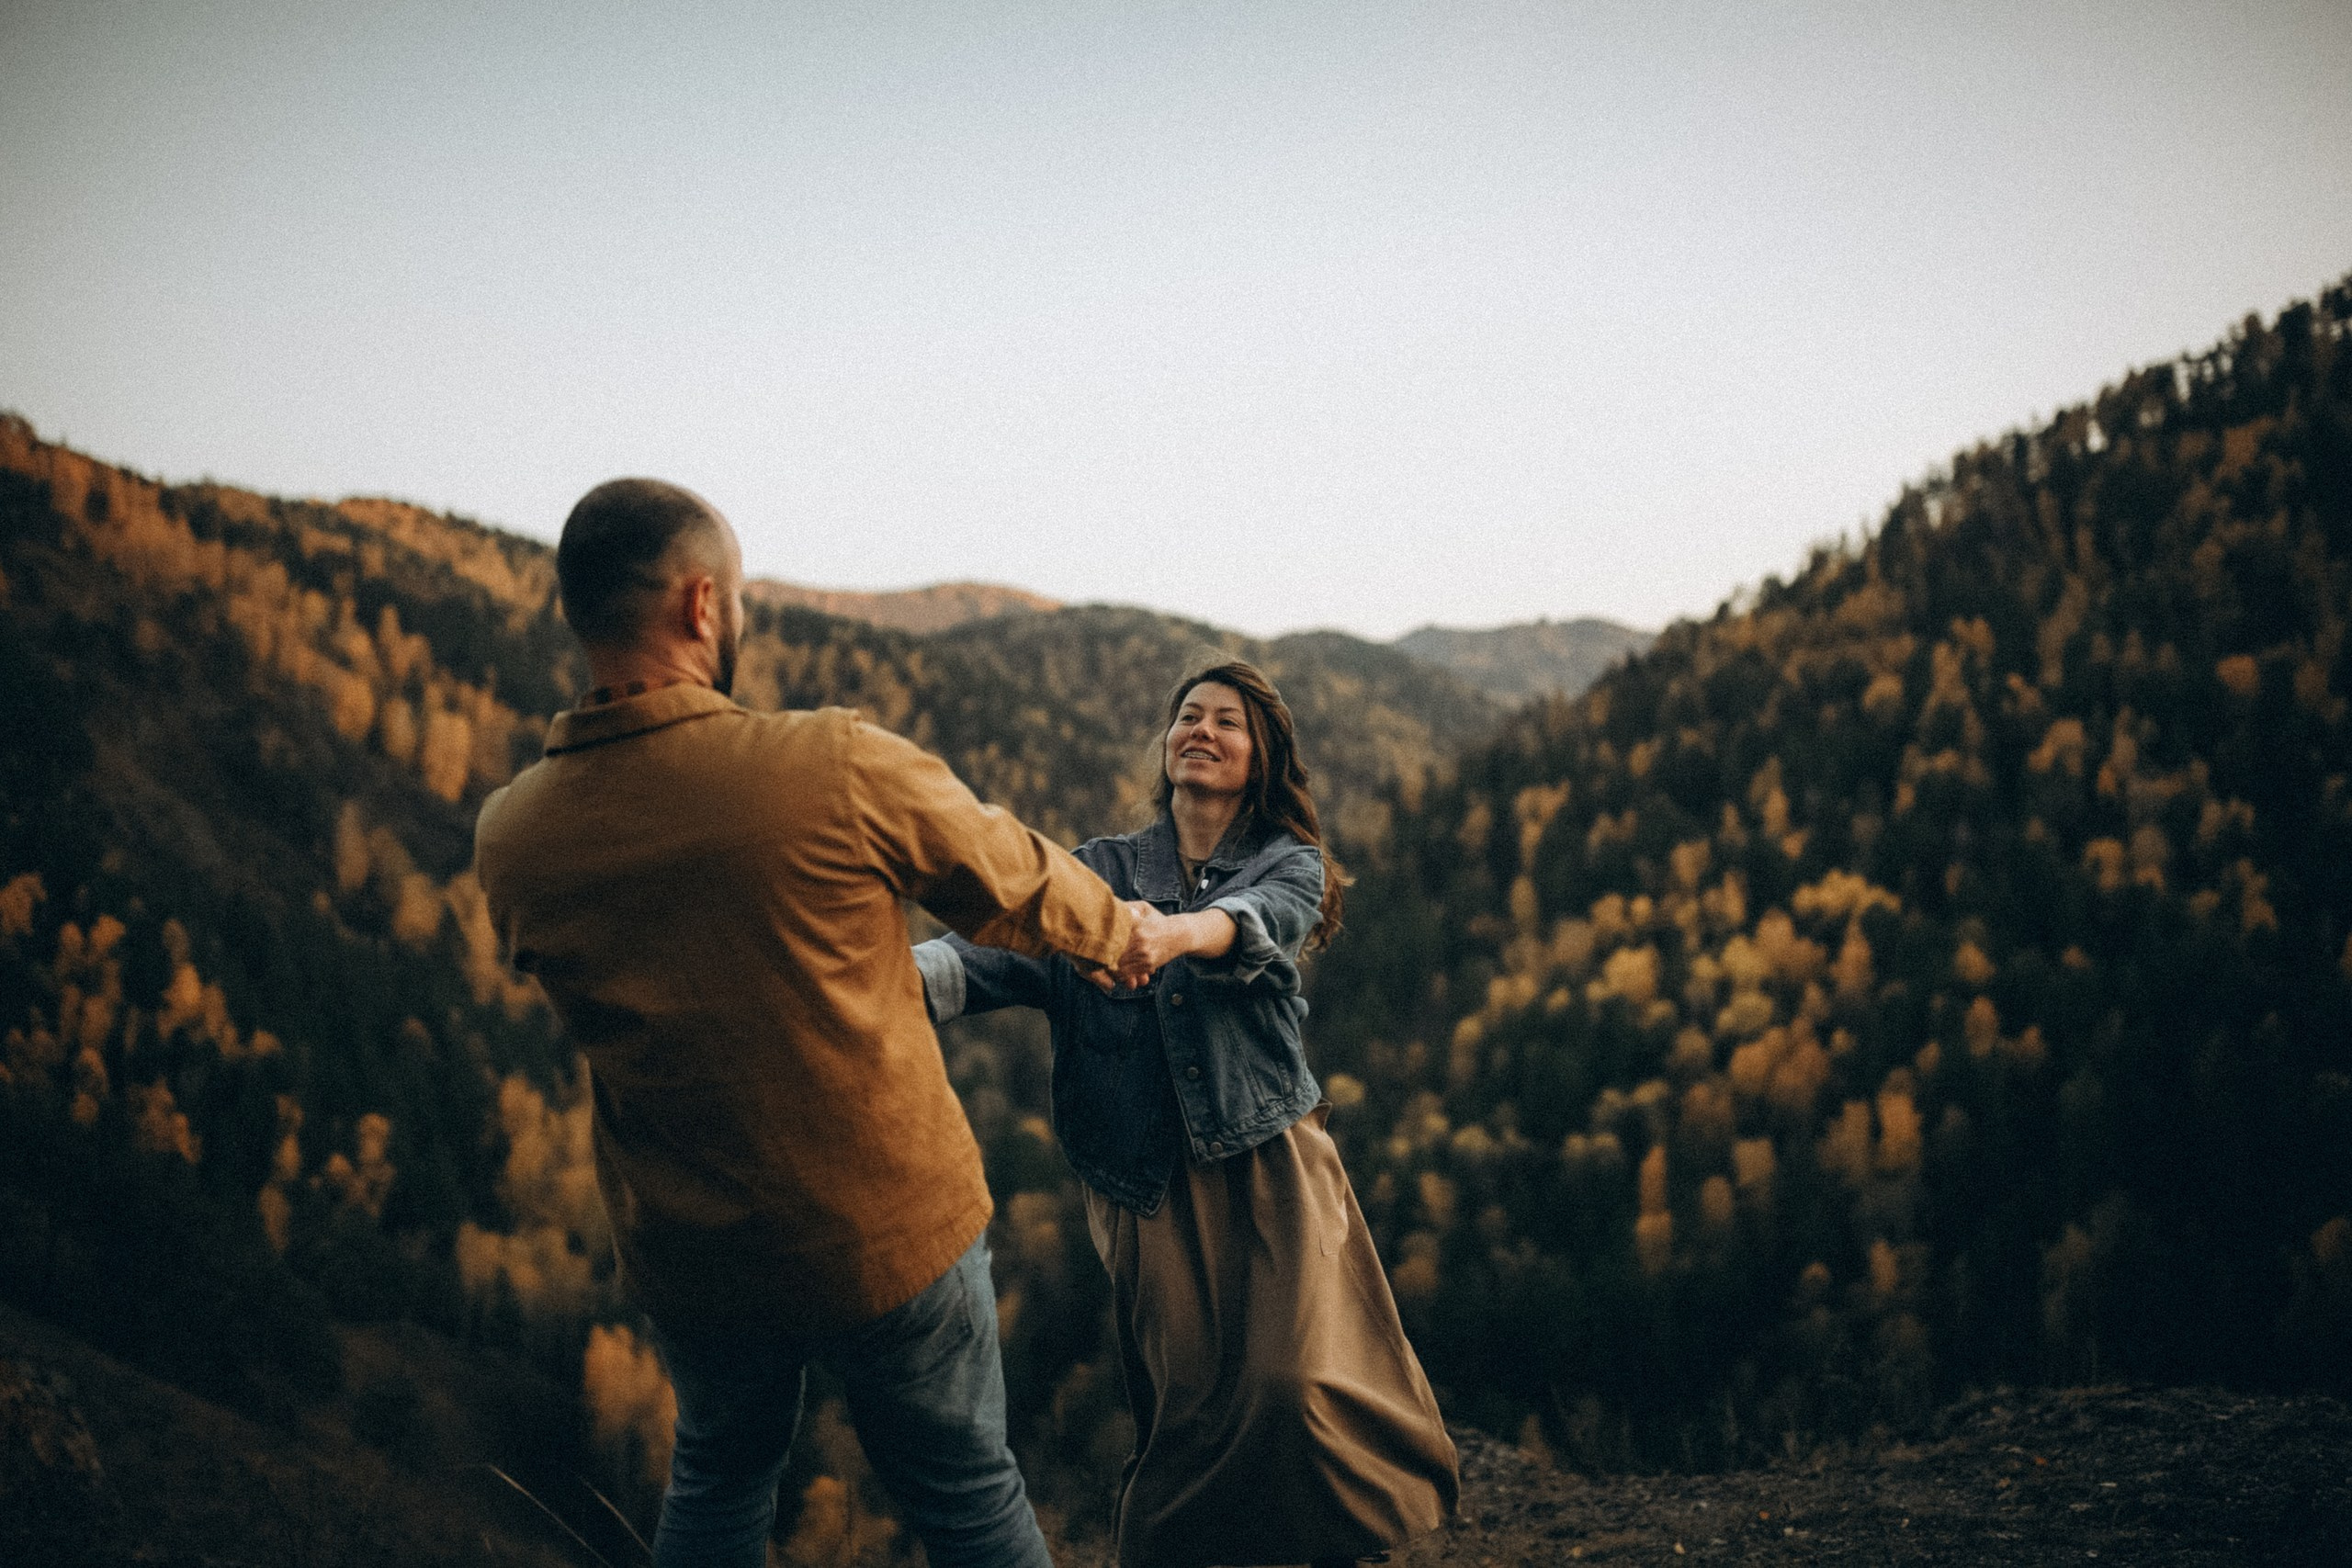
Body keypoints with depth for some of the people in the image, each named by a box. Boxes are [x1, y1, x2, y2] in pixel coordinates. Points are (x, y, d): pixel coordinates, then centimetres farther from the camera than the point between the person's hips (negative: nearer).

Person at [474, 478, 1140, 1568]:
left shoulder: (511, 838, -10)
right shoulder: (841, 768, -23)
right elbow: (1017, 885, -6)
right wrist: (1128, 932, 17)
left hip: (685, 1254, 4)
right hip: (889, 1234, -3)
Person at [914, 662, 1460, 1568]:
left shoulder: (1290, 866, 6)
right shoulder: (1101, 871, 10)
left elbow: (1251, 926, -19)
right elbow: (1012, 951, -7)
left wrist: (1171, 934, -43)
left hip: (1268, 1162, -1)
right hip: (1148, 1179, 1)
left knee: (1292, 1384, -15)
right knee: (1188, 1405, -3)